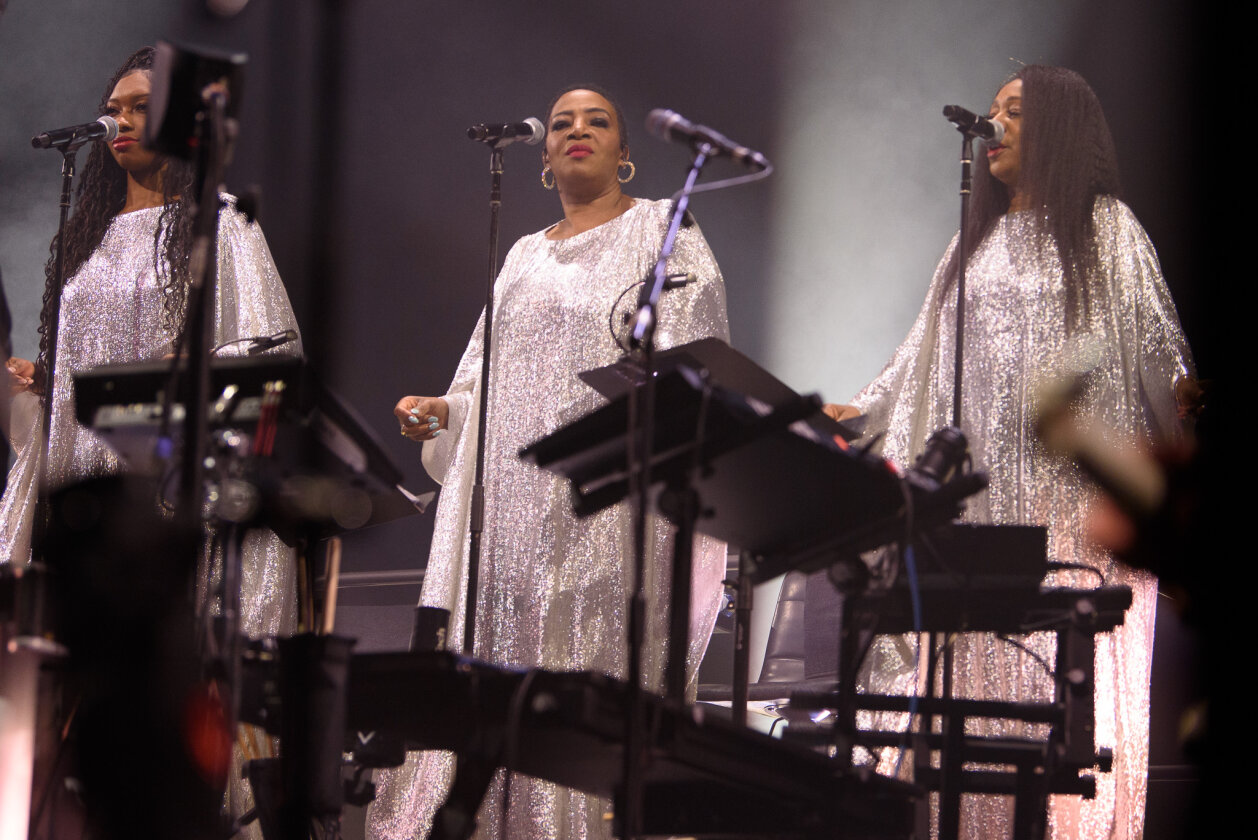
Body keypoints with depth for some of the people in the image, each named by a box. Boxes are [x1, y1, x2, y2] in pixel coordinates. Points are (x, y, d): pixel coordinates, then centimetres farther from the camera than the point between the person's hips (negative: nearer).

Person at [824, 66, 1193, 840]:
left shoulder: (1105, 227, 5)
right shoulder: (978, 239, 23)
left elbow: (1153, 334, -5)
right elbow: (927, 354, 26)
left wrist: (1182, 391, -23)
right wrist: (861, 410, 19)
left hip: (1072, 492, -6)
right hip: (983, 492, 6)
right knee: (979, 669, -2)